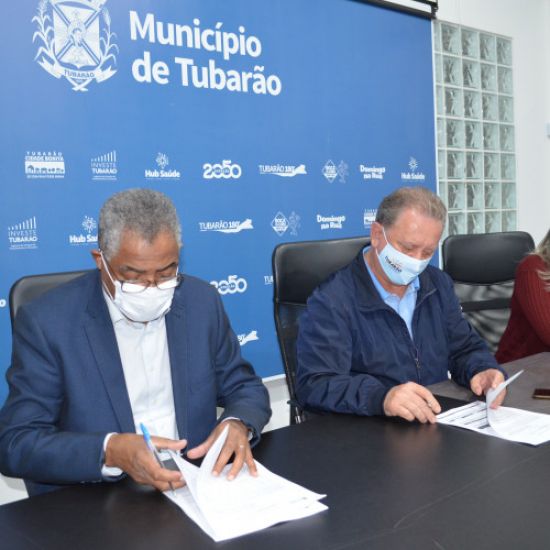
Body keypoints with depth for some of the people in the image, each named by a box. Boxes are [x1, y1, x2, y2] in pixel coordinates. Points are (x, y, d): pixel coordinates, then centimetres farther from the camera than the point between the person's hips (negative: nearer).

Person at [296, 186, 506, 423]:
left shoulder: (438, 285, 10)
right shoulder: (331, 301, -12)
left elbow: (465, 349, 16)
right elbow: (314, 385, -21)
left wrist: (483, 371, -8)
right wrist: (381, 397, -39)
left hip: (442, 425, 6)